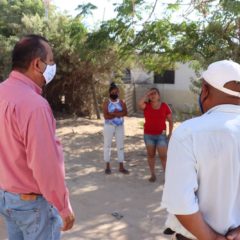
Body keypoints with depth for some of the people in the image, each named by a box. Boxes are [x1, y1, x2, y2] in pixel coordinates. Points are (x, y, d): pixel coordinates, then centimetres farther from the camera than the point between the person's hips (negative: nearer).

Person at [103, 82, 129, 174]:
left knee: (120, 146, 6)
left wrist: (114, 113, -20)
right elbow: (106, 116, -16)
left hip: (120, 126, 3)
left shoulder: (121, 102, 4)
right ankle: (107, 166, 17)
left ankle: (121, 167, 14)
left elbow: (125, 112, -10)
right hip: (109, 126, -3)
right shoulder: (106, 103, -6)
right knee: (107, 146, 5)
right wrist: (118, 114, -15)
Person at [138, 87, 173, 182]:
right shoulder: (146, 105, -2)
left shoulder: (164, 106, -3)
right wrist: (146, 94, -14)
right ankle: (153, 174, 21)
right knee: (150, 155, 9)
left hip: (161, 135, -1)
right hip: (148, 135, 2)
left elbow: (170, 121, 2)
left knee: (163, 156, -4)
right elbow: (139, 104, -26)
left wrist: (170, 133, -5)